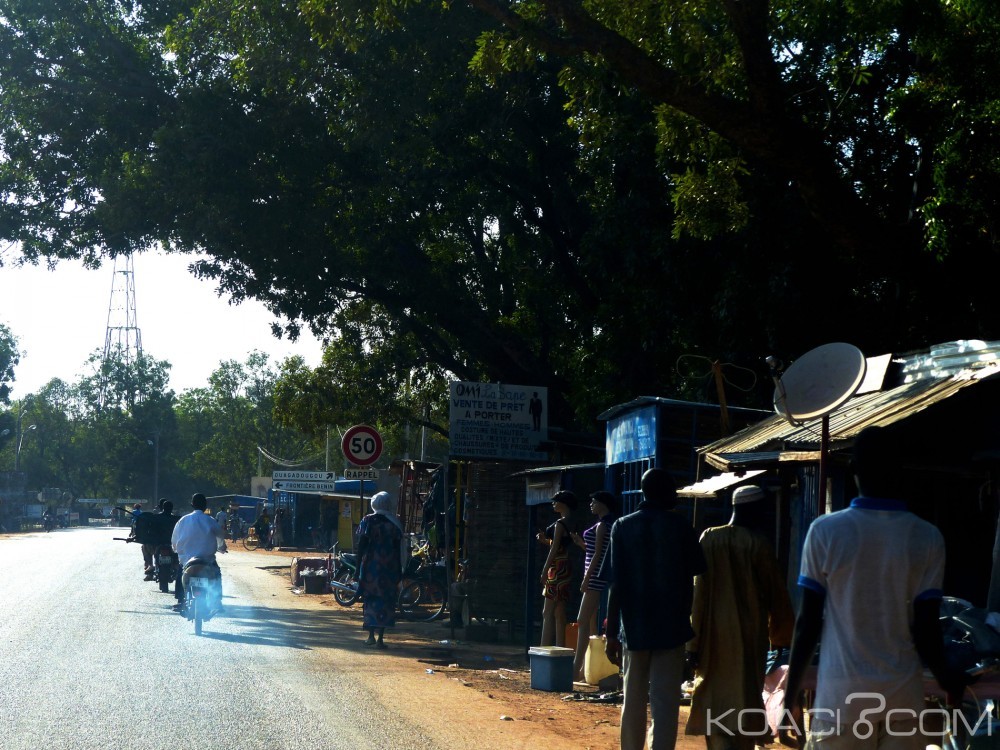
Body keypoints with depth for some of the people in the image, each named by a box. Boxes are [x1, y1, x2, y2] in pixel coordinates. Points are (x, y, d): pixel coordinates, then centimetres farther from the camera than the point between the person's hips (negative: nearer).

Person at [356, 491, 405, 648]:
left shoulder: (367, 521, -1)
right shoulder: (394, 523, 0)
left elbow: (361, 545, -4)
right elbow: (398, 549, 1)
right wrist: (399, 571, 7)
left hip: (370, 566, 0)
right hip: (389, 568, 0)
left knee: (370, 600, 12)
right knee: (385, 601, 2)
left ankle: (371, 635, 13)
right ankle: (380, 638, -3)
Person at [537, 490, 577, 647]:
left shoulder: (560, 523, -13)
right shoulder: (569, 523, 15)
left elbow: (555, 549, -17)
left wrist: (545, 571, -16)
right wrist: (546, 539, 9)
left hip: (557, 569, -9)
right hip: (564, 568, 9)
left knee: (548, 612, -8)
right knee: (559, 613, 9)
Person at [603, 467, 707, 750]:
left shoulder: (622, 526, 1)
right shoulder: (680, 526, -1)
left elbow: (615, 584, -4)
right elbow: (696, 571, 5)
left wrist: (612, 632, -1)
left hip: (634, 626, 2)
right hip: (671, 626, -2)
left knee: (633, 701, 12)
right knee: (665, 703, -3)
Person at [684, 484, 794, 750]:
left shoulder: (709, 539, -3)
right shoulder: (759, 544, -7)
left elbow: (699, 592, -4)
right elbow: (777, 595, 0)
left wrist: (694, 641, -1)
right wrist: (782, 636, 14)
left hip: (714, 633, 1)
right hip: (750, 633, -1)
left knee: (715, 699, 7)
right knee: (746, 697, 8)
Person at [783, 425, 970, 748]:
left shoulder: (825, 531, -5)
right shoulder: (928, 538, -2)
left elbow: (808, 623, -3)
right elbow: (925, 629, -2)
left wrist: (792, 688, 9)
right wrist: (946, 677, 17)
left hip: (842, 692, -1)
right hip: (903, 693, 1)